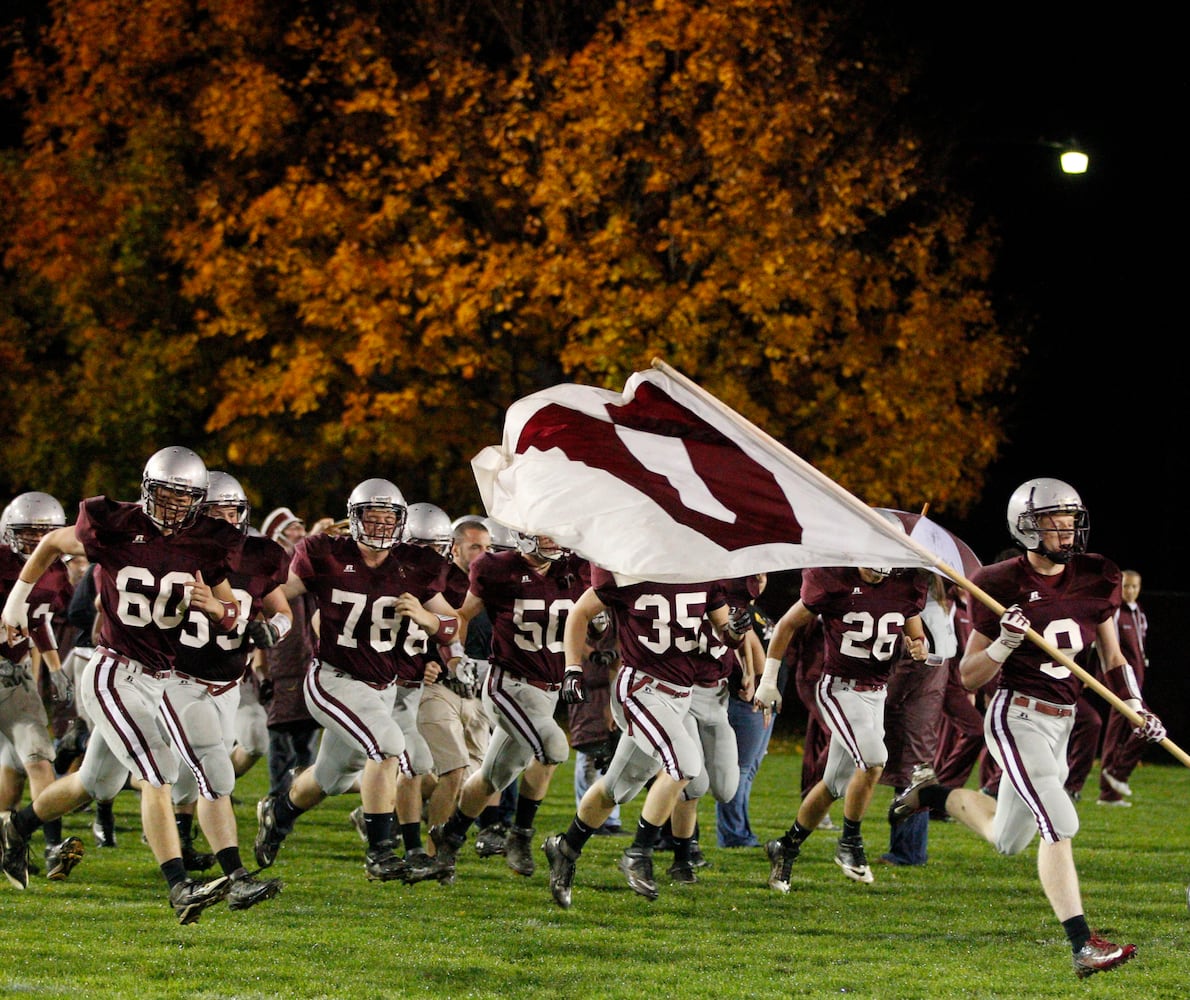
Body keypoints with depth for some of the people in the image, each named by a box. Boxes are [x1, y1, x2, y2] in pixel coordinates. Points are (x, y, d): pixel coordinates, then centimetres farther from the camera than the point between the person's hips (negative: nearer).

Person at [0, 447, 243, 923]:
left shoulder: (207, 543, -2)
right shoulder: (115, 527, -12)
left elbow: (233, 615, 7)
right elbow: (53, 543, 8)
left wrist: (215, 606, -17)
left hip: (158, 681, 6)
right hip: (114, 674, -6)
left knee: (97, 783, 20)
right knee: (157, 773, -19)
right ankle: (180, 887, -23)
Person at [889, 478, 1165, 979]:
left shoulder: (1094, 579, 3)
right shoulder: (1004, 586, -11)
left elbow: (1112, 660, 13)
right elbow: (968, 677, -5)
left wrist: (1136, 709, -3)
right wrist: (1005, 644, -22)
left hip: (1060, 724, 7)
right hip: (1017, 717, -7)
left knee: (1008, 840, 16)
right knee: (1059, 824, -20)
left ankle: (932, 794, 39)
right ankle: (1082, 946, -19)